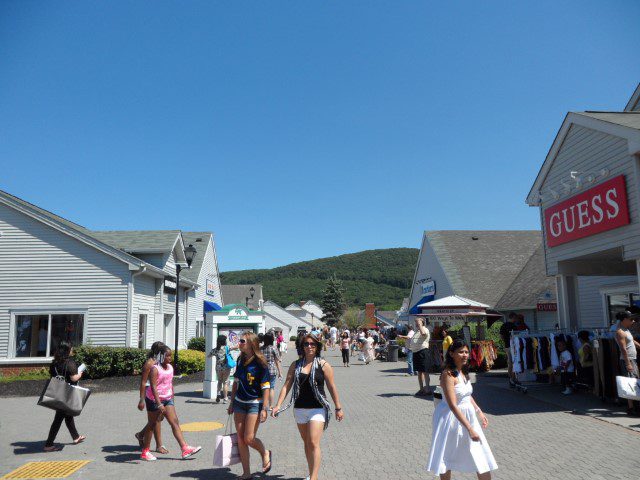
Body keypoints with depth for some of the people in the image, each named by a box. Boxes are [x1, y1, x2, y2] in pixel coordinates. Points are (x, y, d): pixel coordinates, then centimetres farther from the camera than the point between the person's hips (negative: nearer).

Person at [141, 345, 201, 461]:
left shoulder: (170, 367, 5)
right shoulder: (155, 369, -18)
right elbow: (153, 387, -25)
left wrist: (172, 398, 17)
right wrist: (159, 404, -31)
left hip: (167, 399, 7)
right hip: (154, 400, -6)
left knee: (175, 422, -1)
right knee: (152, 424, 5)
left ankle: (185, 448, -4)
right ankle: (145, 452, 20)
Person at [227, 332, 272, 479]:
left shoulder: (260, 363, -15)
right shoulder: (241, 360, 4)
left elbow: (266, 387, -15)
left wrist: (264, 409, -18)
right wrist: (232, 403, 16)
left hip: (255, 403, -6)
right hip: (239, 402, 6)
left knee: (249, 439, -7)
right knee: (240, 438, 6)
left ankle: (265, 454, 24)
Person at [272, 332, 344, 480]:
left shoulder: (324, 365, -6)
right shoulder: (295, 365, 3)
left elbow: (332, 388, -2)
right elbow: (286, 385, -1)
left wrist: (338, 408, 1)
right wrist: (278, 405, -11)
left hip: (317, 409, -4)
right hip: (300, 409, 4)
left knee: (313, 443, -11)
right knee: (306, 443, 15)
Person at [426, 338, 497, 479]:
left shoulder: (463, 372, 4)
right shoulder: (448, 374, -23)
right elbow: (453, 405, -27)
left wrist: (479, 412, 13)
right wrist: (469, 428, -28)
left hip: (467, 415, 8)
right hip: (451, 417, -8)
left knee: (480, 458, 9)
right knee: (447, 459, 9)